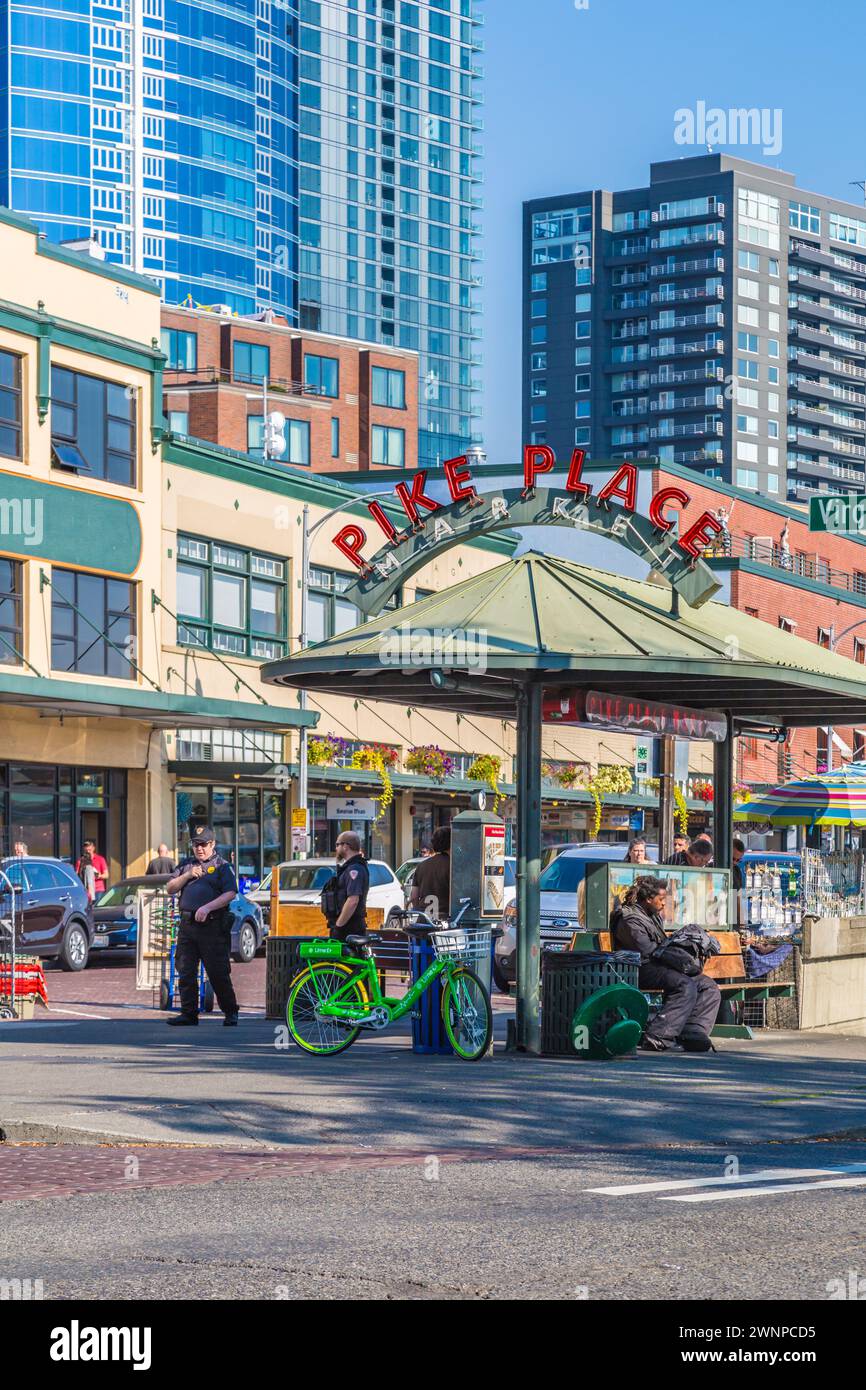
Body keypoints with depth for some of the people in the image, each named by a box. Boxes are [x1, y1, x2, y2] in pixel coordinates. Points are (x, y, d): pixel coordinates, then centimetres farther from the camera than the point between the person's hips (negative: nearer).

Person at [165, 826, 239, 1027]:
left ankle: (230, 1012, 4)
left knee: (218, 973, -5)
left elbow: (230, 894, -9)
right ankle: (188, 1013, 10)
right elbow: (169, 889, 14)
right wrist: (187, 876, -2)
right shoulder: (186, 865, 19)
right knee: (185, 972, 4)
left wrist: (207, 907, -20)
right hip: (187, 925, 5)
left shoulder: (222, 866, 3)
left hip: (212, 927, -5)